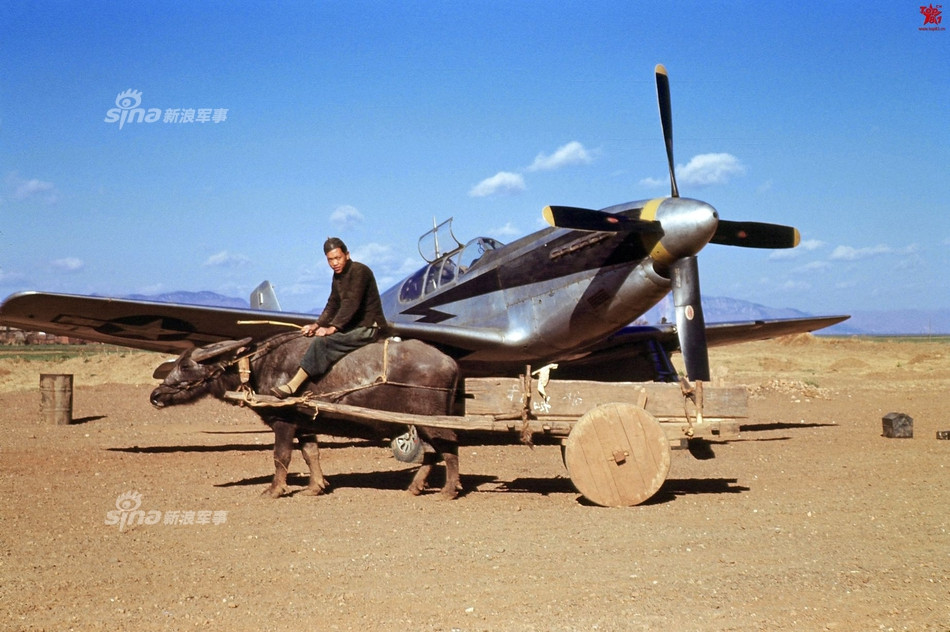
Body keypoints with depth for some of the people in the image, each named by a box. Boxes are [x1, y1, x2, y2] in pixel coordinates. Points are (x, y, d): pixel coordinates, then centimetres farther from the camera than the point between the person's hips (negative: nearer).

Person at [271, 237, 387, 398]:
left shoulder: (359, 271, -15)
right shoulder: (338, 275, 13)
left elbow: (351, 303, -24)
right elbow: (332, 305, 15)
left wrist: (332, 328, -27)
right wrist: (317, 324, 1)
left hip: (367, 327, -10)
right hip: (353, 326, 10)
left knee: (323, 341, -23)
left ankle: (292, 386, -24)